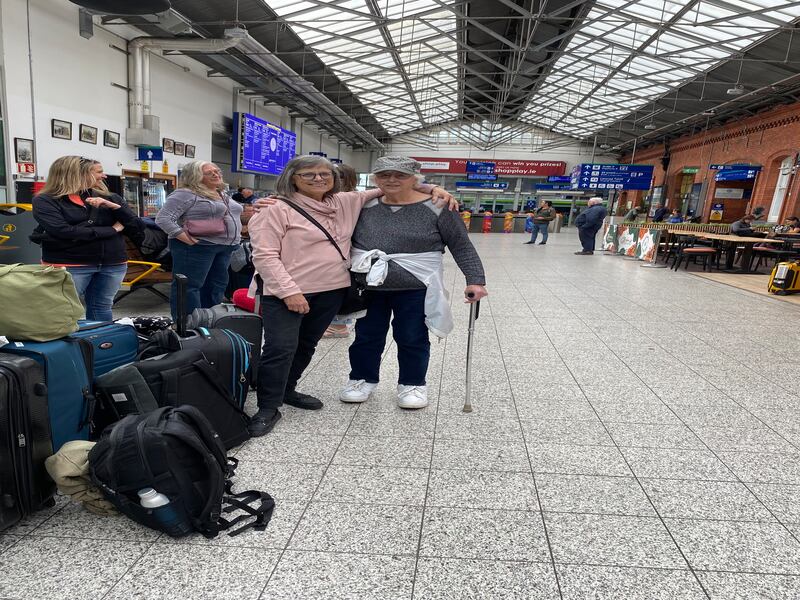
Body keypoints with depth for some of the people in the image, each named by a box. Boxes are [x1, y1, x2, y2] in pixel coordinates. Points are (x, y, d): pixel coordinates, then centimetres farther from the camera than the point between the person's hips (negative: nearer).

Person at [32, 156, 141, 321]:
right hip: (69, 265, -4)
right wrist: (112, 230, -12)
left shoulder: (106, 198, 9)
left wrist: (114, 206, -12)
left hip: (112, 264, 4)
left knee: (102, 308, 12)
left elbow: (137, 227, 5)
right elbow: (63, 232, -19)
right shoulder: (46, 201, -3)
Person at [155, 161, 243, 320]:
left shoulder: (223, 195, 17)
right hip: (196, 247, -9)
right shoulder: (185, 194, -8)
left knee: (217, 286, 13)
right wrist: (188, 241, -20)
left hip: (224, 249, 9)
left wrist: (234, 238, 11)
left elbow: (231, 217, 29)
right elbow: (163, 219, -14)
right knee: (189, 287, -4)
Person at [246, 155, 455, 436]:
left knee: (306, 345, 17)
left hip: (331, 290, 6)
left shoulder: (347, 202, 8)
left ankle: (286, 390, 37)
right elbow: (265, 254, -13)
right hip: (286, 292, -6)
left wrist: (431, 188, 1)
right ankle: (268, 408, 8)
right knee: (281, 348, -9)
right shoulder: (278, 209, -8)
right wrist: (288, 291, -22)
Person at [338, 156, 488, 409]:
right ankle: (362, 379, 34)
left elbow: (462, 247, -5)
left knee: (412, 339, 9)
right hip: (368, 288, 4)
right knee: (366, 336, 14)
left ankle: (412, 384, 29)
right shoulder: (365, 207, 3)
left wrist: (475, 280, -12)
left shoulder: (436, 208, -8)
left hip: (415, 290, -3)